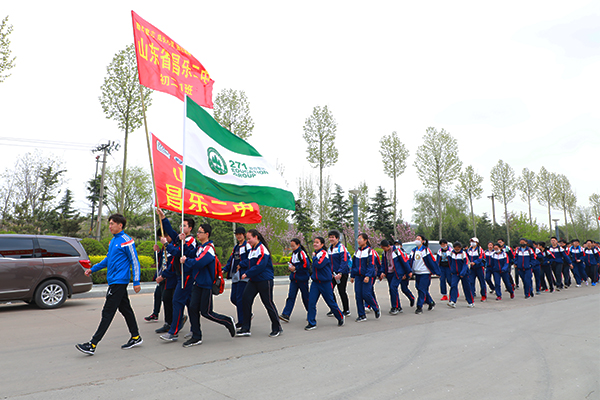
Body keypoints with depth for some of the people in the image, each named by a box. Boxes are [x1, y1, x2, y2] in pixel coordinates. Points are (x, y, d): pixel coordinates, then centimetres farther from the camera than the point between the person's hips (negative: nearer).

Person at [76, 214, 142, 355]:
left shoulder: (126, 241, -14)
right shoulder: (113, 240, 14)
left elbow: (135, 261, -13)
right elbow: (108, 259, 25)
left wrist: (136, 282, -15)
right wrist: (93, 269, 18)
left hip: (119, 282, -9)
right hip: (114, 280, 9)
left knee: (108, 312, -6)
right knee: (125, 309, 14)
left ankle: (93, 345, -2)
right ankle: (135, 337, 23)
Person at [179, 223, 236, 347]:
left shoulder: (209, 248, -18)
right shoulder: (199, 247, 12)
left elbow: (198, 263, -29)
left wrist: (186, 260, -13)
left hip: (206, 285, -8)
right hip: (197, 283, 8)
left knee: (206, 312, -2)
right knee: (193, 308, 5)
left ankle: (228, 321, 18)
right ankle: (196, 337, 15)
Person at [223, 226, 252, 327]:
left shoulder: (247, 246, -6)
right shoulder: (236, 247, 19)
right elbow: (231, 260, 18)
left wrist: (241, 264, -17)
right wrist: (224, 269, 7)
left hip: (243, 276, -8)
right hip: (235, 276, 8)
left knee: (240, 298, -7)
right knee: (233, 298, 9)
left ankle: (242, 322, 5)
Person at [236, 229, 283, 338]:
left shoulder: (262, 249, -16)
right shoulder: (252, 249, 12)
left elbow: (260, 266, -23)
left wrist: (247, 274, -17)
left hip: (264, 281, -8)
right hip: (253, 280, 8)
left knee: (268, 303, 1)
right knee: (245, 300, -3)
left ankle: (277, 328, 18)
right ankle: (245, 329, 5)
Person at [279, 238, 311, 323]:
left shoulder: (302, 253, -13)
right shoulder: (293, 253, 12)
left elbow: (306, 265, -22)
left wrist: (295, 268, -17)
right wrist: (290, 266, 3)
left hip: (302, 278, -7)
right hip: (294, 279, 7)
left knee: (305, 296, 6)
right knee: (291, 296, -2)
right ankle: (286, 315, -7)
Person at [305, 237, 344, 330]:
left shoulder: (324, 253, -14)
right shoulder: (316, 253, 10)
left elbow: (318, 265, -28)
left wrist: (314, 257, -11)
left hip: (325, 282, -6)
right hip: (315, 282, 6)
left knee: (330, 301, 7)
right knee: (311, 302, -3)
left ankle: (340, 317, 30)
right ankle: (311, 323, 6)